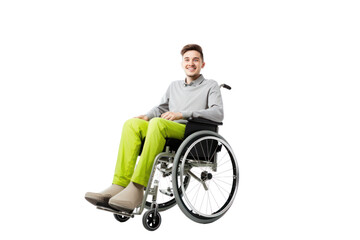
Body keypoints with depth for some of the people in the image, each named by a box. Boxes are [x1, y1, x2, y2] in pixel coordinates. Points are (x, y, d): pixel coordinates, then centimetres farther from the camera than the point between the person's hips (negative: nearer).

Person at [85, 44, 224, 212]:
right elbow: (161, 108, 30)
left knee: (157, 123, -35)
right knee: (132, 124, -22)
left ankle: (137, 189, -42)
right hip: (168, 131, 6)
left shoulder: (210, 86, 11)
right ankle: (120, 185, -33)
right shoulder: (174, 86, 30)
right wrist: (147, 116, 5)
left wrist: (182, 114, -18)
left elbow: (218, 113, -6)